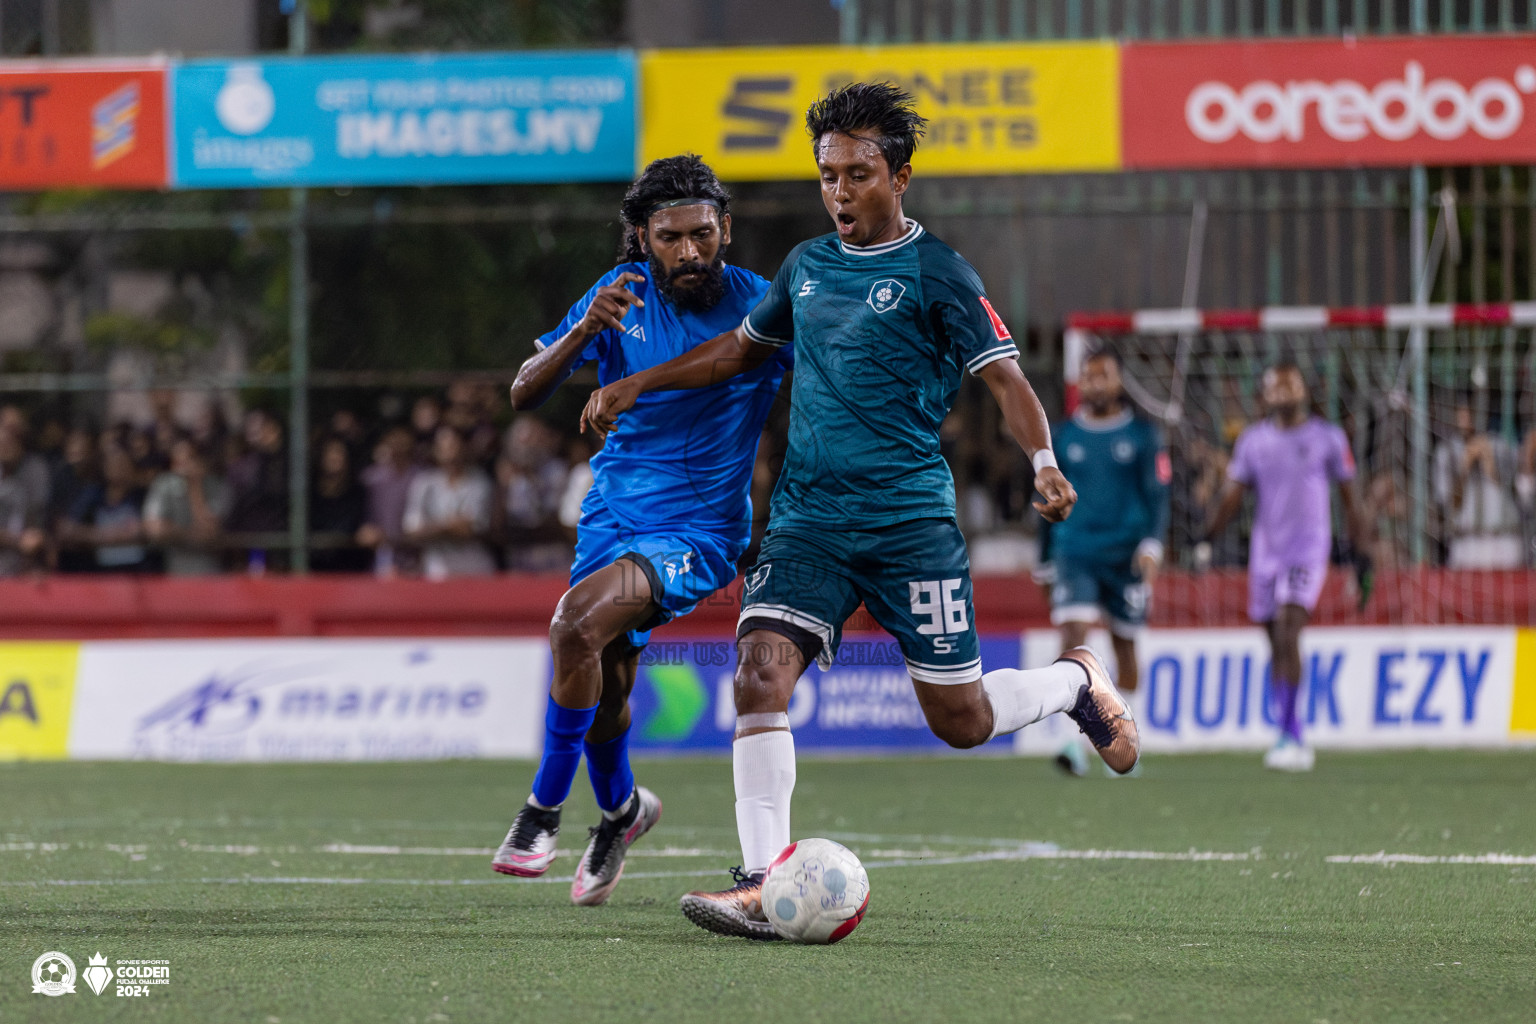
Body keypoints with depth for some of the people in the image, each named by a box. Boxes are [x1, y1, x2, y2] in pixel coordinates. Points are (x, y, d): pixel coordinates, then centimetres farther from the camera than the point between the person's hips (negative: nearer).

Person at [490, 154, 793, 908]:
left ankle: (545, 809, -15)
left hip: (698, 532, -4)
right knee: (604, 686, 10)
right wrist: (584, 330, -26)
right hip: (614, 513, 4)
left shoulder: (760, 307, -11)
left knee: (580, 620, -28)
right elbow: (524, 393, -9)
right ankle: (621, 810, 43)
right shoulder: (620, 296, -3)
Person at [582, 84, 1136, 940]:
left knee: (961, 720, 1)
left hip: (910, 522, -4)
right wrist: (640, 385, 27)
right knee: (760, 673, -18)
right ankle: (763, 885, -20)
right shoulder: (807, 266, 13)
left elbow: (1008, 381, -11)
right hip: (808, 519, 4)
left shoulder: (936, 274, -5)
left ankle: (1077, 682, 33)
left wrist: (1044, 463, -29)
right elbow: (744, 346, 30)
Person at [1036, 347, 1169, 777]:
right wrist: (1045, 561, 18)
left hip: (1125, 558, 0)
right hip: (1074, 554, 0)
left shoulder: (1142, 435, 3)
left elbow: (1157, 495, -1)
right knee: (1073, 637, -18)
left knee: (1124, 645, 7)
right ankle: (1075, 740, -25)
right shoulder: (1062, 436, 8)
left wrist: (1152, 544, -17)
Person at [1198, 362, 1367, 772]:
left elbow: (1349, 499, 6)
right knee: (1277, 646, 8)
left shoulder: (1327, 438, 1)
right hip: (1265, 551, 4)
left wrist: (1362, 554, 3)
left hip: (1308, 550, -4)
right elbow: (1233, 495, 8)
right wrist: (1208, 539, -6)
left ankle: (1286, 736, -23)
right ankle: (1295, 740, 19)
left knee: (1288, 634, -20)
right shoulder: (1253, 440, 8)